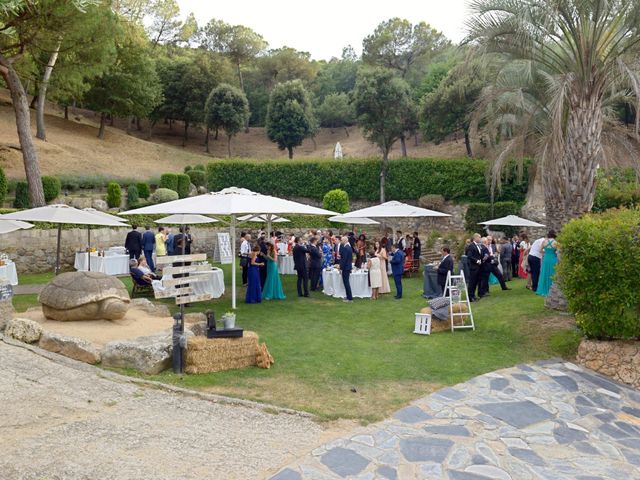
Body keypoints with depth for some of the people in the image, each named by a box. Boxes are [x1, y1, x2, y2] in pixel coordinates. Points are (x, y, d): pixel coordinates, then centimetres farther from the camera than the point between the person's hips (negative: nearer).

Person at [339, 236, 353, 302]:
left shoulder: (345, 248, -18)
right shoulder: (350, 247, 12)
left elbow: (343, 259, -21)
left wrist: (341, 268, -16)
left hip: (345, 267, -10)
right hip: (349, 267, 10)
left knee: (346, 282, -5)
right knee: (346, 282, 16)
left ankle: (350, 298, -4)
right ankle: (349, 297, 21)